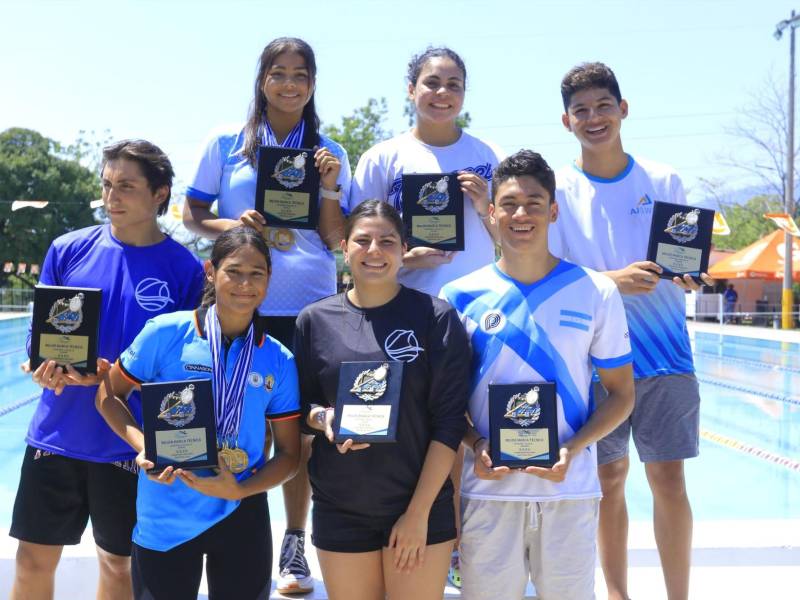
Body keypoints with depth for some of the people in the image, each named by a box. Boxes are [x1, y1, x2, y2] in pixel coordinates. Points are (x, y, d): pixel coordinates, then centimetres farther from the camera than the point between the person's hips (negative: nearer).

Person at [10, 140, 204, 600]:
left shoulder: (186, 269, -7)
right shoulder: (69, 250, 0)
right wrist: (45, 367, -15)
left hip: (132, 445, -2)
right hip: (56, 435, 2)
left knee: (117, 562, 14)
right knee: (34, 559, 12)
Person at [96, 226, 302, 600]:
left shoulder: (278, 361, -3)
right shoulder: (166, 333, -9)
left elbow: (289, 453, 2)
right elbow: (109, 396, 2)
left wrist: (241, 490, -15)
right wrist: (144, 448, -15)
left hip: (242, 517, 2)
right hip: (162, 519, -1)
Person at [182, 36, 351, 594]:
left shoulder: (330, 153, 7)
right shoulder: (227, 144, 6)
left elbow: (336, 242, 6)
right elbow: (192, 214, 8)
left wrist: (330, 188, -10)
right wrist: (229, 226, -12)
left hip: (309, 308, 0)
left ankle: (295, 546, 17)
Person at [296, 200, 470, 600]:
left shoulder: (435, 317, -5)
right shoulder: (315, 320, 2)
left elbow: (449, 421, -6)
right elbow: (300, 405, 10)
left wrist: (419, 511, -10)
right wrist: (321, 417, -13)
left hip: (421, 507, -2)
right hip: (338, 509, 2)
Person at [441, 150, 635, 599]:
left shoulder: (597, 293, -1)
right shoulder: (461, 296, 0)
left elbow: (621, 394, 3)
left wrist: (574, 448, -13)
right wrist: (475, 445, -10)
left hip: (570, 491, 0)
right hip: (488, 490, 0)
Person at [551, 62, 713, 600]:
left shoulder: (664, 181, 4)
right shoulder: (558, 189, -1)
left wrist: (690, 277, -12)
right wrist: (613, 280, -20)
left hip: (665, 354, 1)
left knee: (669, 478, 2)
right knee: (610, 478, 9)